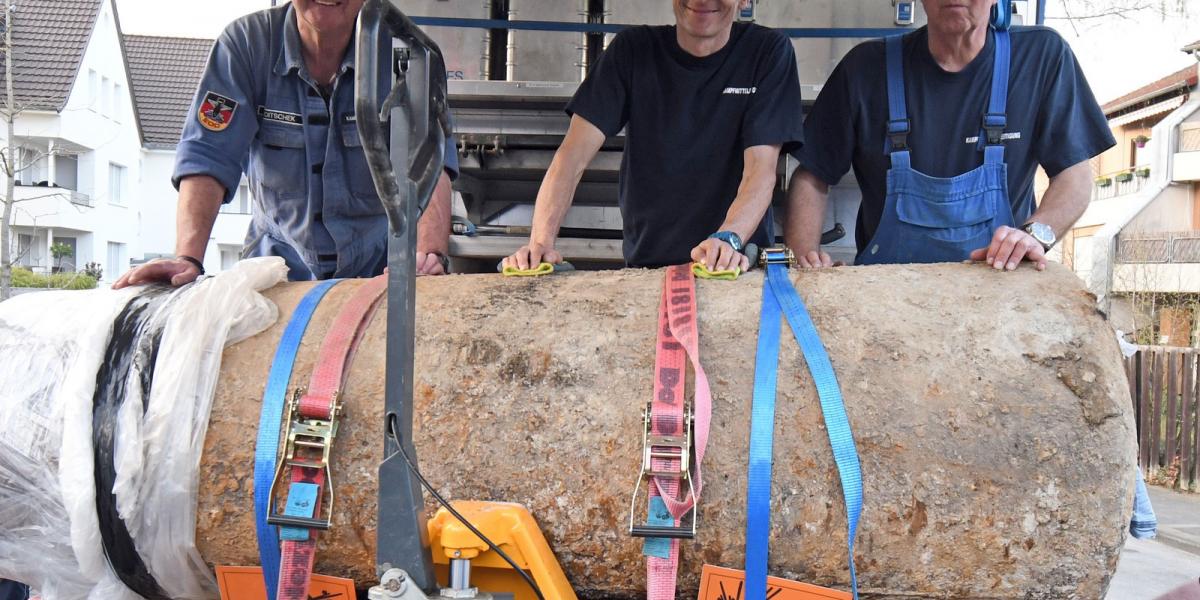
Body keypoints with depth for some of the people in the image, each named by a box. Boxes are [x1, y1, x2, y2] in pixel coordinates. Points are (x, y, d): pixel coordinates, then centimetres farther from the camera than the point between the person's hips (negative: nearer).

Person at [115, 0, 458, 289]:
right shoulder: (246, 43, -8)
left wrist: (430, 253, -39)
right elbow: (207, 158, -13)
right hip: (282, 258, 1)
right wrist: (188, 258, -28)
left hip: (378, 264, -1)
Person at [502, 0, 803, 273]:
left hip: (738, 267, -2)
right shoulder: (633, 50, 3)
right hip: (645, 266, 3)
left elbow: (761, 169, -12)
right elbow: (574, 154, -5)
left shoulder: (768, 52, -1)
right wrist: (541, 241, -21)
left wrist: (728, 238, -32)